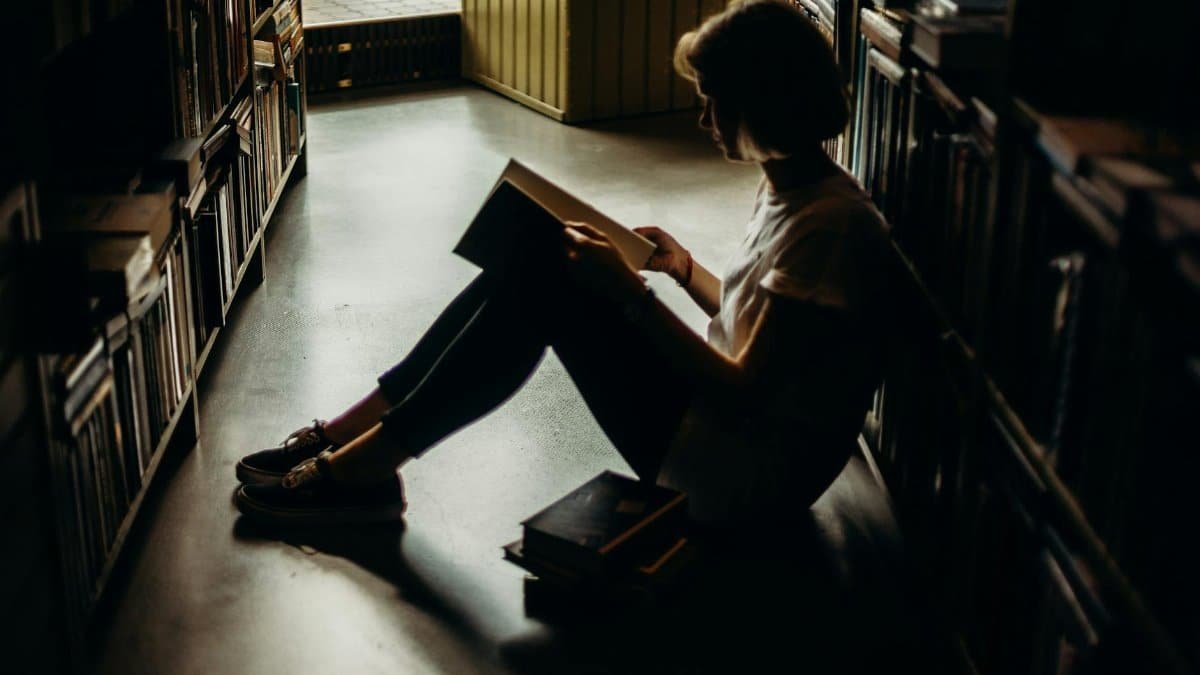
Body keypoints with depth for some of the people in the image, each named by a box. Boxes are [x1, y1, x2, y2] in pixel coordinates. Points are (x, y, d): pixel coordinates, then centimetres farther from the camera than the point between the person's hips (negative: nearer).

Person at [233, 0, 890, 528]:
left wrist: (631, 294, -22)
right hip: (726, 421, 9)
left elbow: (743, 395, -24)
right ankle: (343, 436, 0)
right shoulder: (786, 185, 8)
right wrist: (685, 270, 8)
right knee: (536, 262, -3)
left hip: (748, 475, -9)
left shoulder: (828, 221, -21)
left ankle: (360, 466, -9)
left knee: (545, 281, -17)